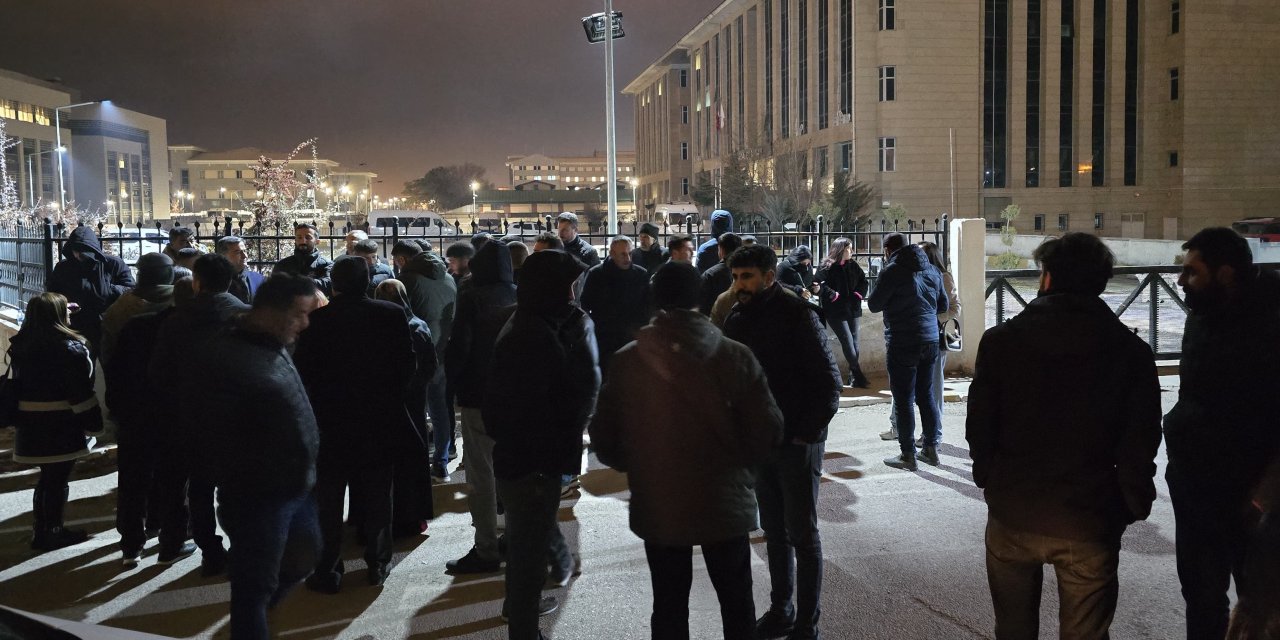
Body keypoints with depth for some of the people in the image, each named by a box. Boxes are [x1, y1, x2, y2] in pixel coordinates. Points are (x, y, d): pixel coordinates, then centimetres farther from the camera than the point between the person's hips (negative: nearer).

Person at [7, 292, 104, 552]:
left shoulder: (21, 345, 7)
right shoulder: (70, 348, -16)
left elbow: (19, 384, 15)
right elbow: (80, 392, -17)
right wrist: (93, 423, -9)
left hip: (31, 425, 7)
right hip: (61, 426, -7)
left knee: (47, 477, 18)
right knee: (58, 479, 4)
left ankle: (40, 531, 23)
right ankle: (53, 533, 12)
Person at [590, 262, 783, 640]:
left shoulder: (627, 361, -10)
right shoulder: (734, 356, -13)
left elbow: (603, 437, -4)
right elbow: (767, 430, -11)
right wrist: (739, 466, 8)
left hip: (657, 506, 1)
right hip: (724, 503, 0)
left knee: (669, 608, 16)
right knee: (737, 604, 19)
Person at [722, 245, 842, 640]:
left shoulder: (796, 315, -12)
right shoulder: (735, 319, 5)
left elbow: (829, 382, -12)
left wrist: (807, 434, -14)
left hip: (797, 444, -5)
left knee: (802, 534, 3)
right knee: (774, 531, 15)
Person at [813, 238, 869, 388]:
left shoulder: (853, 265, 8)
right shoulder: (827, 267, -9)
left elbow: (863, 281, 16)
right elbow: (816, 285, -17)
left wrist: (857, 295, -1)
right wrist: (835, 296, -20)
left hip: (852, 309, 6)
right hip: (836, 312, -6)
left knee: (854, 342, 5)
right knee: (848, 342, -11)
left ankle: (853, 376, 14)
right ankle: (858, 375, -5)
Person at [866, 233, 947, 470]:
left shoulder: (892, 271, -11)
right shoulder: (932, 270, 10)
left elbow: (874, 304, -5)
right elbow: (943, 305, 18)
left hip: (903, 343, -7)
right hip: (930, 341, 7)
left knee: (903, 400, 0)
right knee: (926, 396, 16)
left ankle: (908, 455, 4)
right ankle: (931, 448, 23)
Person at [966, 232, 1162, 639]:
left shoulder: (1001, 340, -7)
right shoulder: (1131, 352, -6)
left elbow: (979, 427, -3)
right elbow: (1139, 446, -5)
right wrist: (1132, 508, 9)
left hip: (1013, 513, 1)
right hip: (1089, 521, 0)